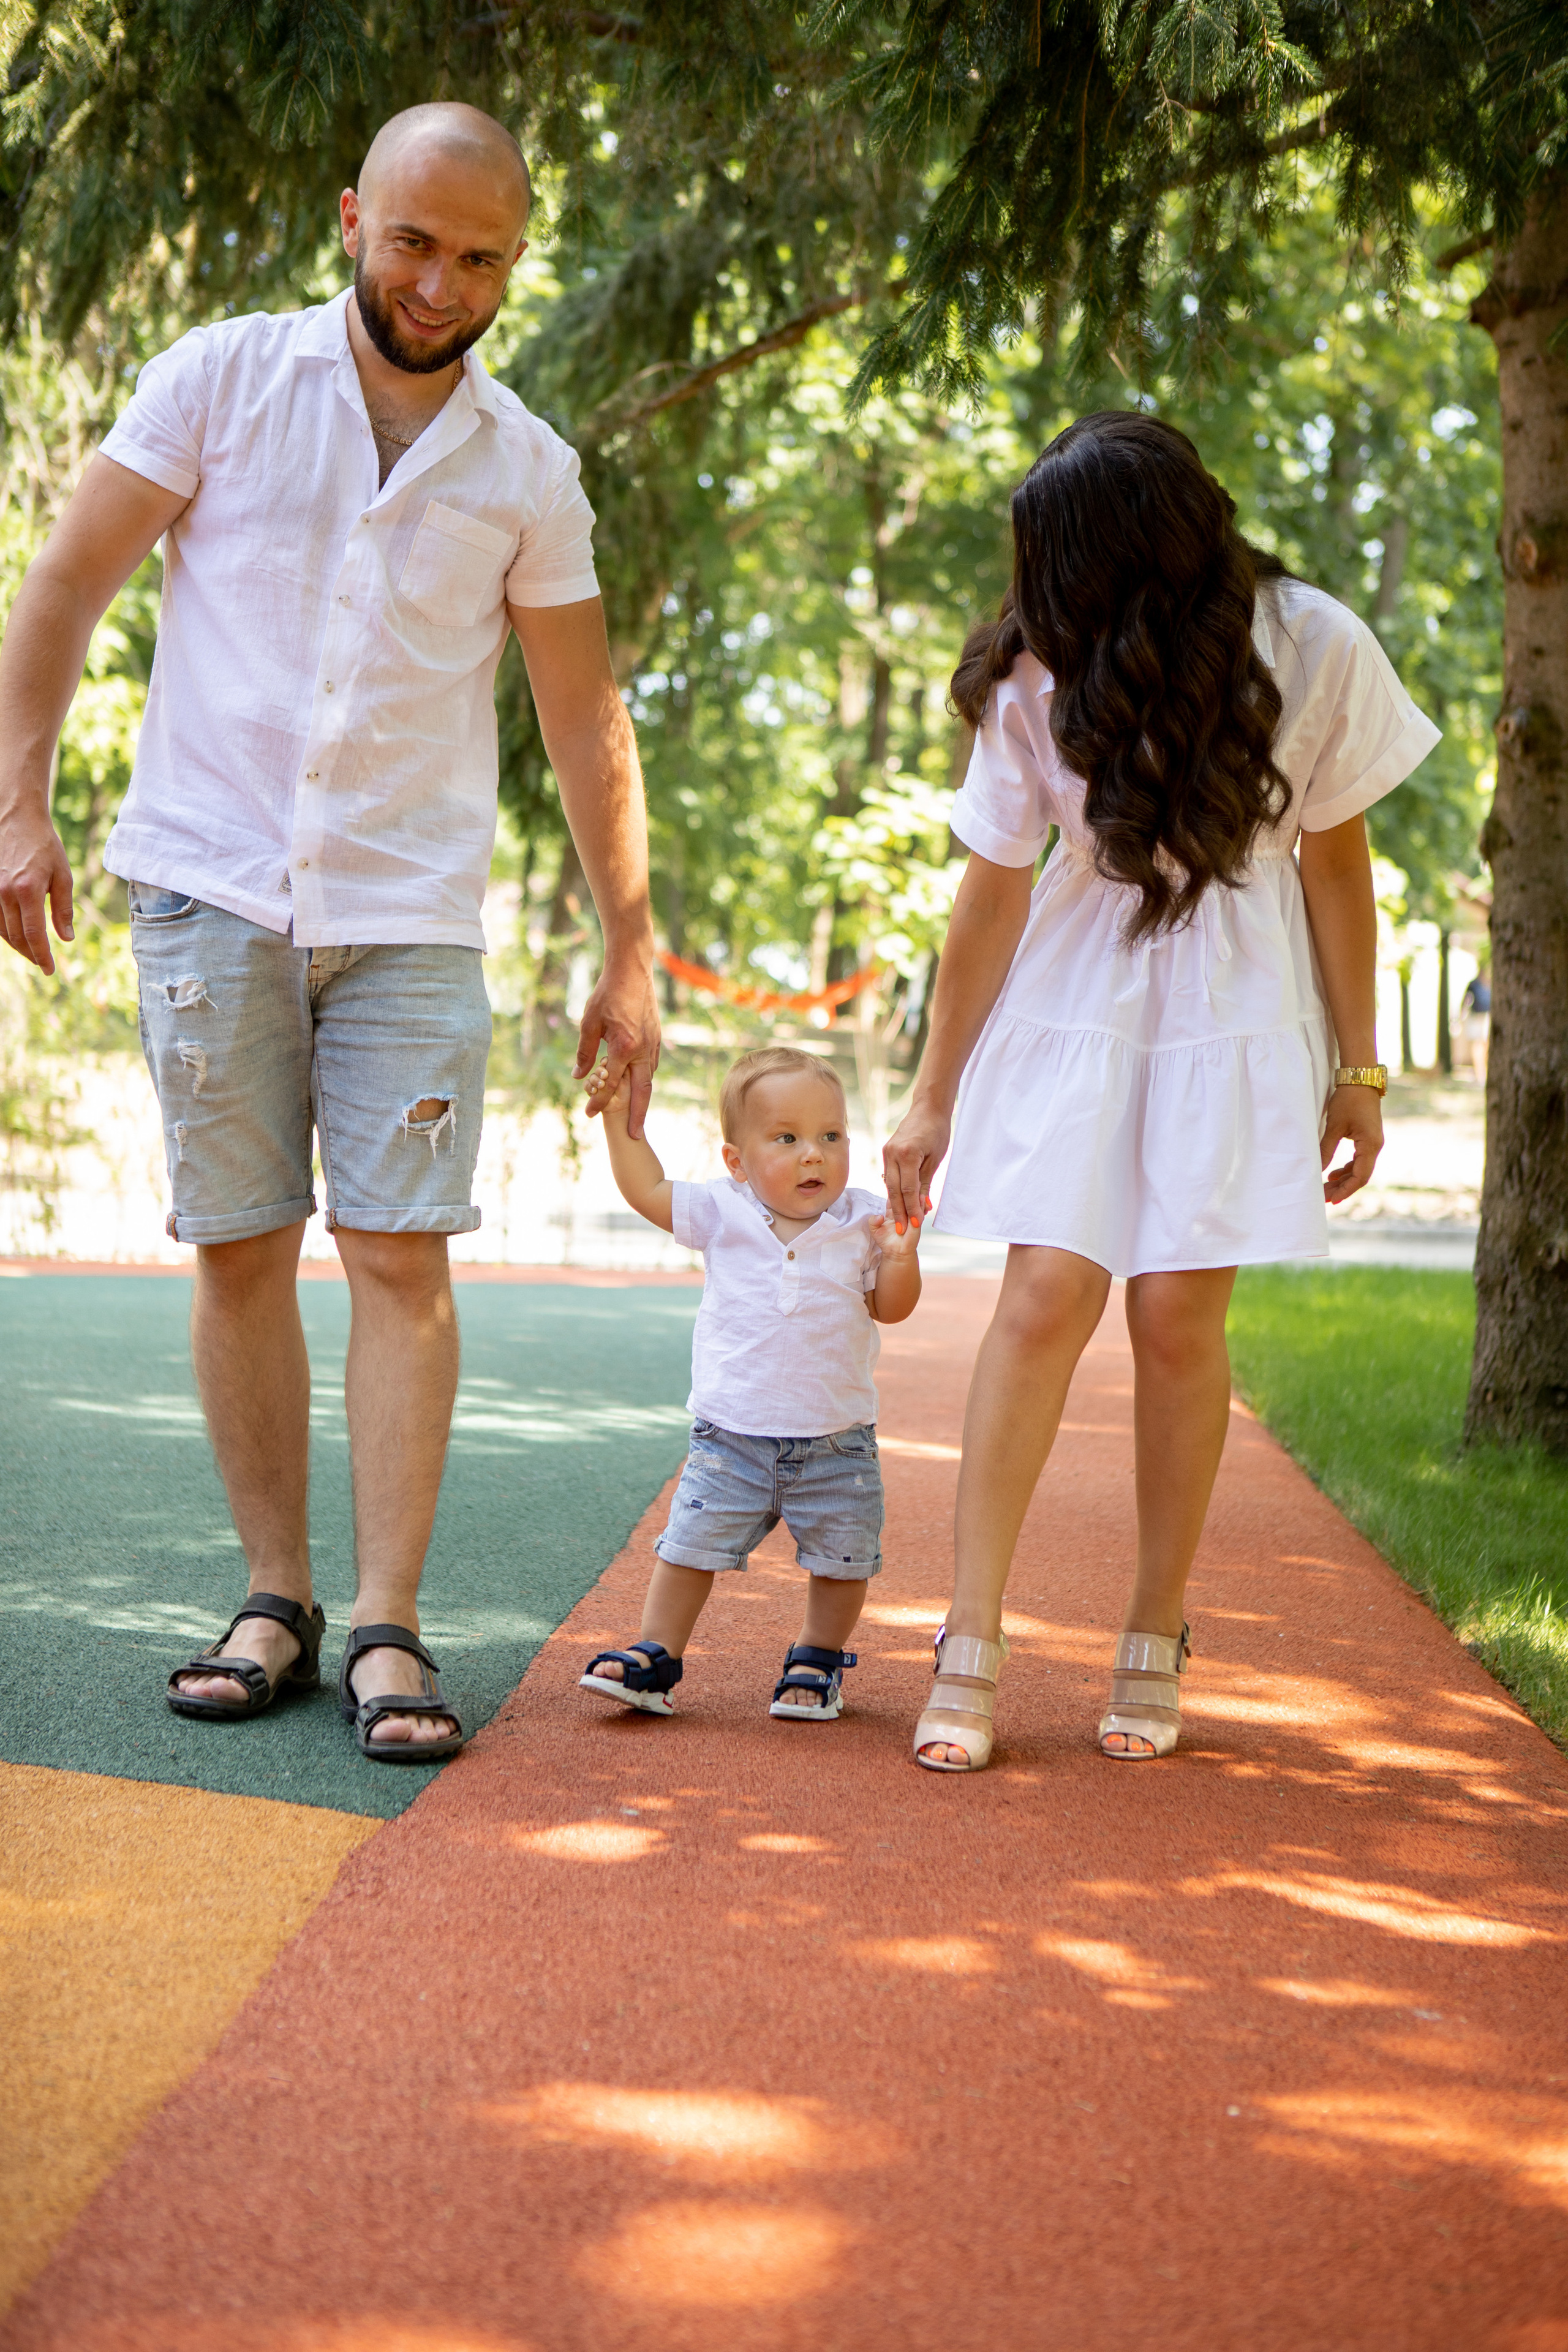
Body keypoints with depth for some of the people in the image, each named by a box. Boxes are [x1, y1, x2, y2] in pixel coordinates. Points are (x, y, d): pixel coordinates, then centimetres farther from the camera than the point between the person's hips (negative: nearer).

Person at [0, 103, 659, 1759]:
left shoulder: (528, 472, 7)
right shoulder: (223, 379, 3)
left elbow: (586, 725, 11)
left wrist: (630, 954, 8)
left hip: (412, 909, 1)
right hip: (210, 882, 0)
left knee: (400, 1254, -7)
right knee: (239, 1249, 2)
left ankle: (387, 1630, -3)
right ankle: (273, 1603, 12)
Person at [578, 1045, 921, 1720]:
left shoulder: (861, 1224, -5)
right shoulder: (722, 1214, -3)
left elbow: (890, 1308, -1)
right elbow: (648, 1191, 7)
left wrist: (901, 1259, -20)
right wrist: (620, 1118, 0)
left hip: (836, 1442, 0)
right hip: (732, 1436, 0)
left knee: (840, 1559, 8)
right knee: (691, 1545, 3)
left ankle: (818, 1662, 29)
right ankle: (655, 1655, 15)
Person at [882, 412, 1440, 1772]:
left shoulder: (1310, 648, -11)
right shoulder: (1040, 679, -10)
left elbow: (1335, 862, -1)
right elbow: (994, 894, -3)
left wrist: (1358, 1069, 2)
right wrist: (935, 1098, 2)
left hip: (1236, 1007, 0)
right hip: (1079, 996, 1)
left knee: (1179, 1315, -3)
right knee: (1046, 1297, -10)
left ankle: (1155, 1646, 11)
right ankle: (972, 1650, -5)